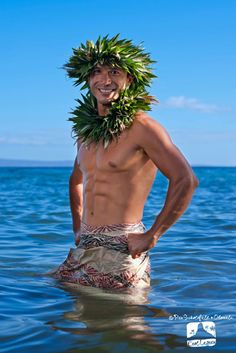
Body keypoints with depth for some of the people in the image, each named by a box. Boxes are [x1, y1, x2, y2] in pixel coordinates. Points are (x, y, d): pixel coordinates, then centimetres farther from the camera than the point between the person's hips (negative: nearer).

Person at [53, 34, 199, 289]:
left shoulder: (142, 127, -10)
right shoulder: (86, 129, 12)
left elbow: (186, 180, -19)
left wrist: (151, 237, -15)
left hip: (122, 251, -7)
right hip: (84, 248, 7)